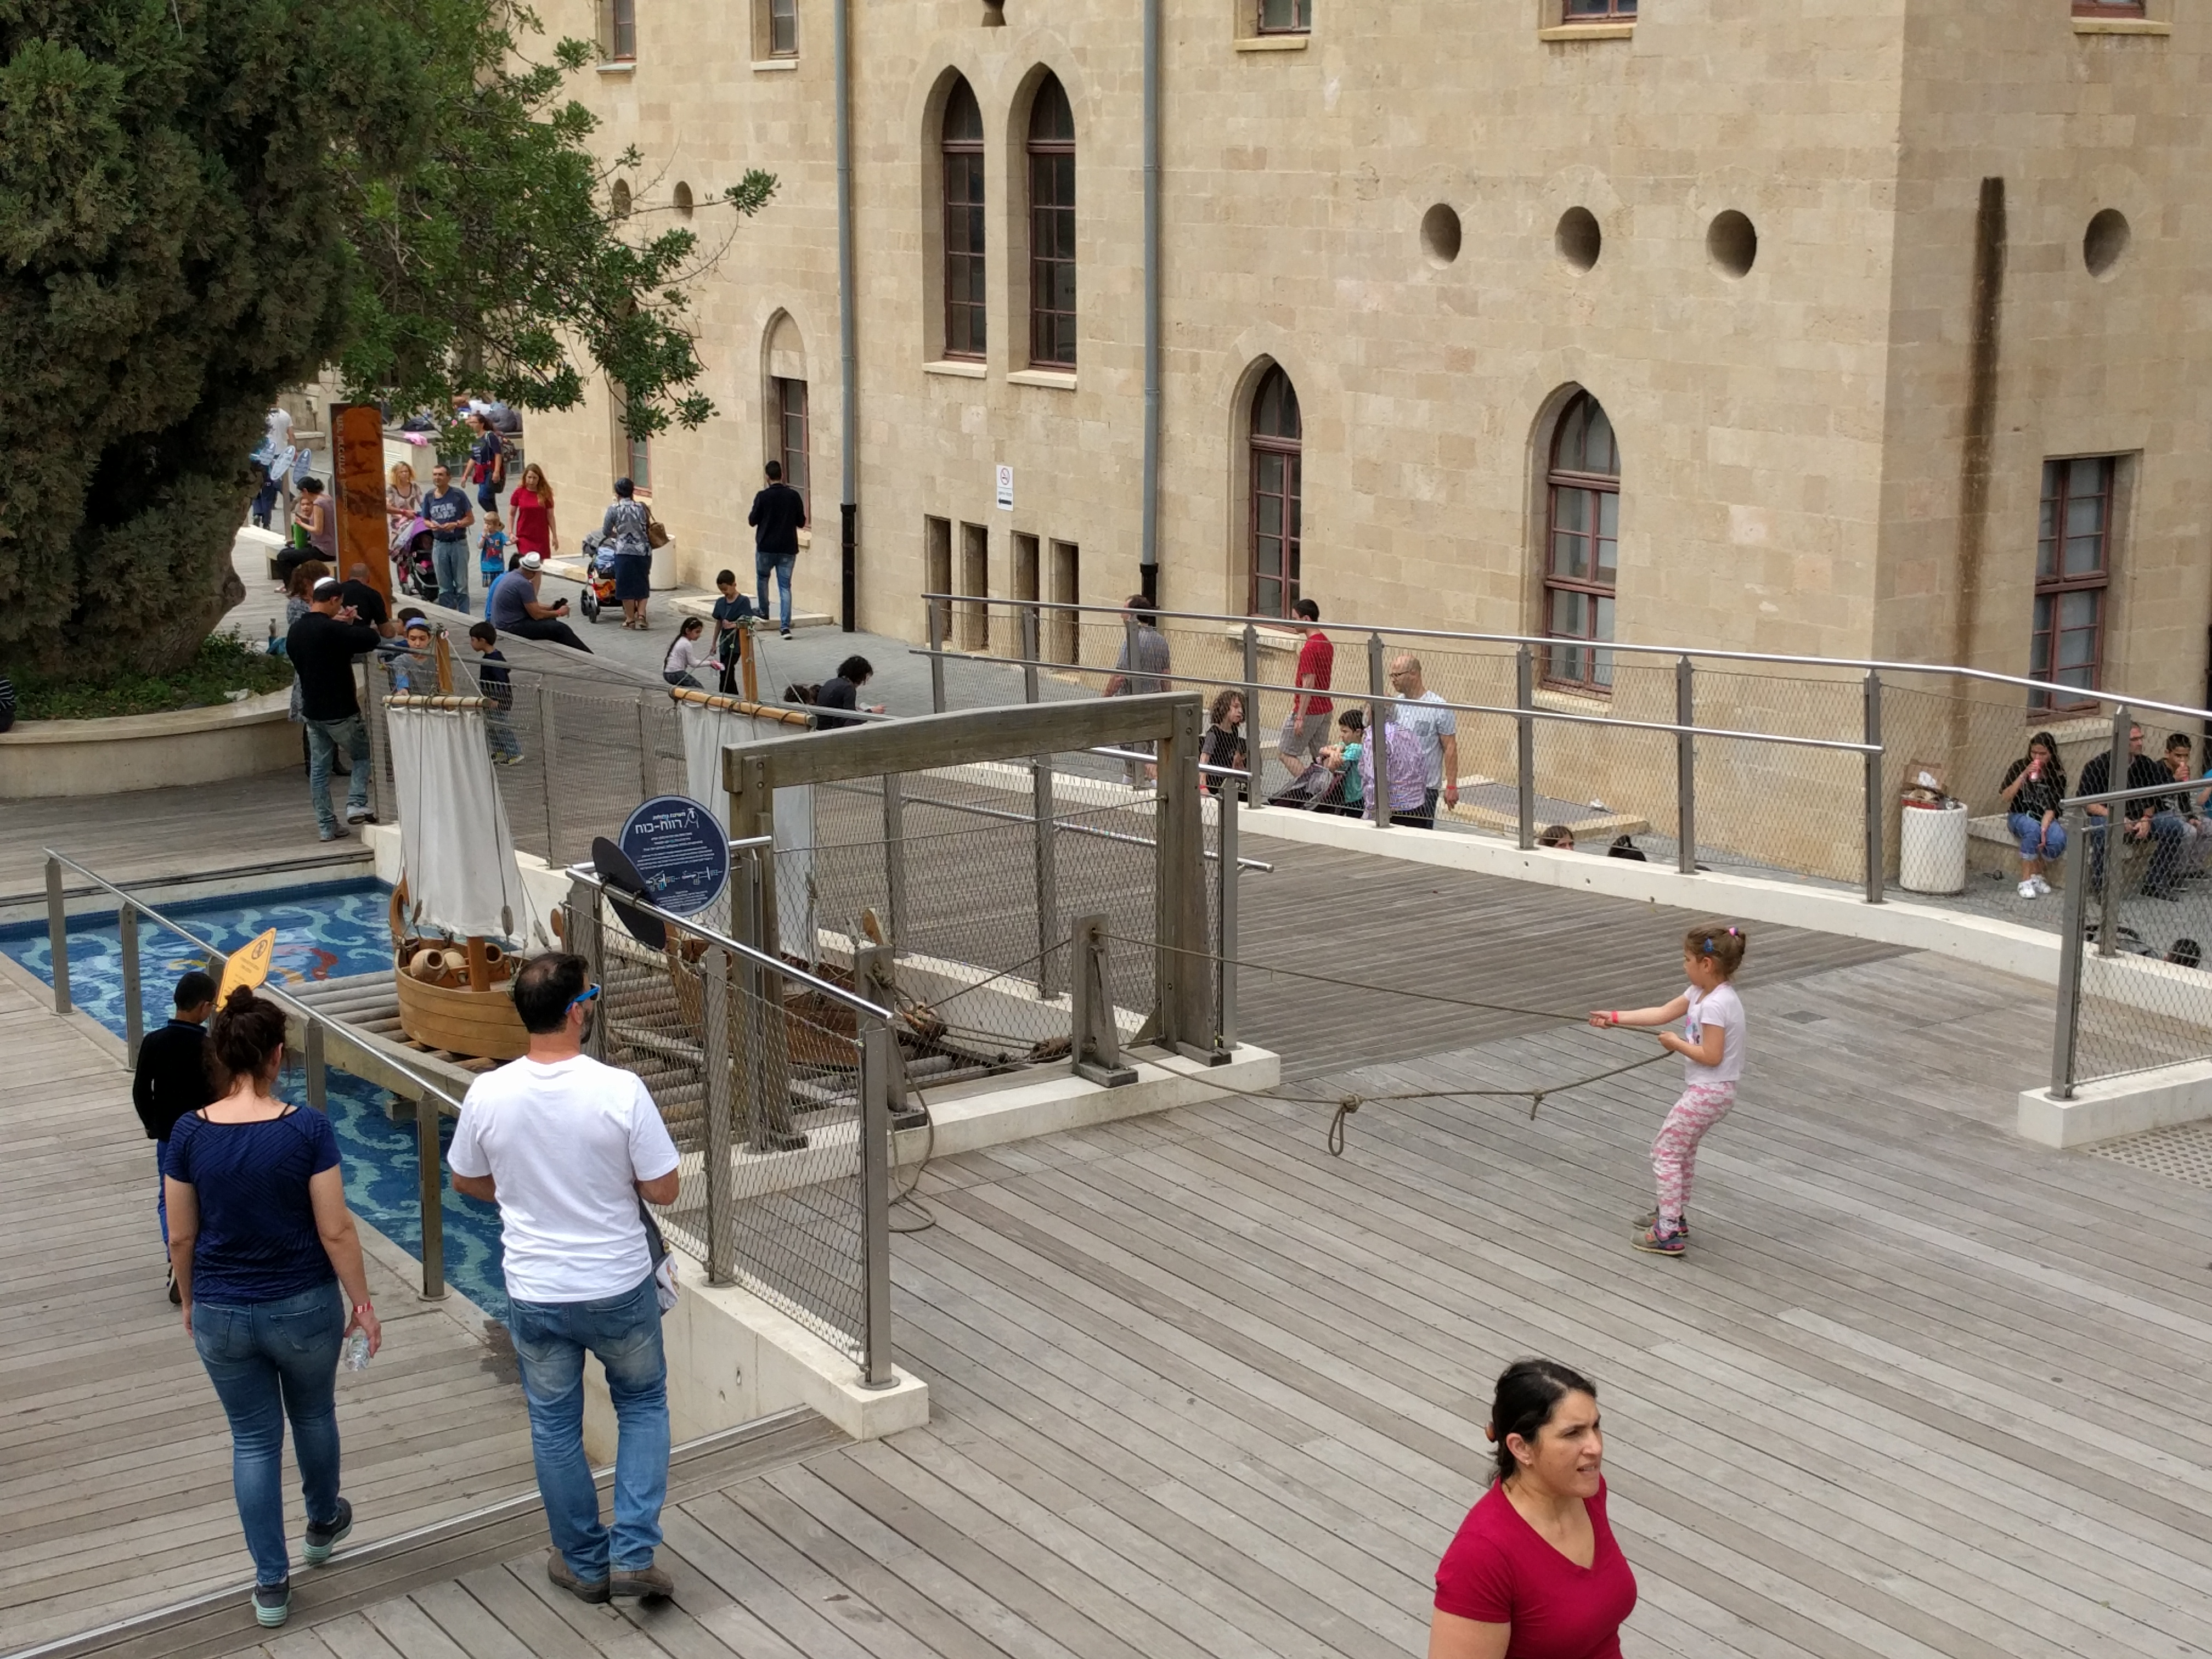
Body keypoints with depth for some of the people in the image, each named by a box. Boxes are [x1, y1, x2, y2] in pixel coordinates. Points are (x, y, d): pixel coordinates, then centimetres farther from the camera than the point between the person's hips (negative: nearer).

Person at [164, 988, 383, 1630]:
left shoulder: (190, 1133, -11)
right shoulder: (307, 1128, -18)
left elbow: (181, 1237, -2)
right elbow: (336, 1230, -14)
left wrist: (189, 1301, 14)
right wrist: (362, 1302, -2)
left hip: (221, 1313, 1)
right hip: (303, 1306, -1)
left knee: (253, 1439, 14)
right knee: (313, 1414, 26)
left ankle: (271, 1583, 18)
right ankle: (324, 1523, 48)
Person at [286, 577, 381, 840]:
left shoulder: (295, 631, 6)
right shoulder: (332, 630, -20)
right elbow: (371, 640, -19)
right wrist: (355, 621, 0)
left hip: (311, 710, 7)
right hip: (339, 710, -7)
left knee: (319, 768, 9)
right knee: (363, 755, 12)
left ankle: (327, 826, 10)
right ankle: (356, 804, -4)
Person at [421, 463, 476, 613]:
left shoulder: (458, 495, -6)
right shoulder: (429, 497, 4)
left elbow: (471, 519, -3)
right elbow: (425, 520, 14)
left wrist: (455, 525, -19)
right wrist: (431, 525, -9)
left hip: (458, 544, -3)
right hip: (439, 545, 3)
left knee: (462, 585, 2)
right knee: (444, 588, 9)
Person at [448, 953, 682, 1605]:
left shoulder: (488, 1095, -13)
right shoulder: (621, 1091, -21)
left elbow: (467, 1182, 4)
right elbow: (663, 1191, -13)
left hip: (535, 1295, 2)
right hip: (619, 1289, -1)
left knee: (555, 1426, 20)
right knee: (643, 1405, 23)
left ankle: (584, 1564, 33)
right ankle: (634, 1553, 15)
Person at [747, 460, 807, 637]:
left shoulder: (763, 497, -11)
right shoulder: (794, 496, -4)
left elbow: (752, 521, -3)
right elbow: (801, 523, 4)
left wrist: (750, 517, 18)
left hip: (766, 547, -1)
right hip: (788, 549, 1)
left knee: (763, 577, 26)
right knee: (785, 586, 2)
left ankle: (763, 611, 41)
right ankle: (786, 626, -7)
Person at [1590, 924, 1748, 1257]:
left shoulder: (1715, 1005, -25)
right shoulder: (1701, 992, 5)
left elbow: (1711, 1056, -26)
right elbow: (1662, 1013, 11)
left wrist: (1676, 1044, -13)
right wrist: (1615, 1017, 10)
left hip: (1708, 1093, -10)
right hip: (1706, 1090, 10)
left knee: (1665, 1151, -4)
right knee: (1682, 1149, 25)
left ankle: (1669, 1234, -3)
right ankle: (1675, 1214, 39)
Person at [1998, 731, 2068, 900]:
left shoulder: (2058, 775, -6)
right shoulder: (2019, 767, -7)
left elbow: (2051, 808, -13)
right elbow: (2004, 798, -16)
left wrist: (2043, 829, -31)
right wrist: (2024, 775, -25)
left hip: (2045, 818, 1)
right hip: (2020, 816, -1)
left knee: (2058, 839, -32)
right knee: (2032, 828, -37)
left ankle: (2036, 875, -6)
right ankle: (2025, 881, -31)